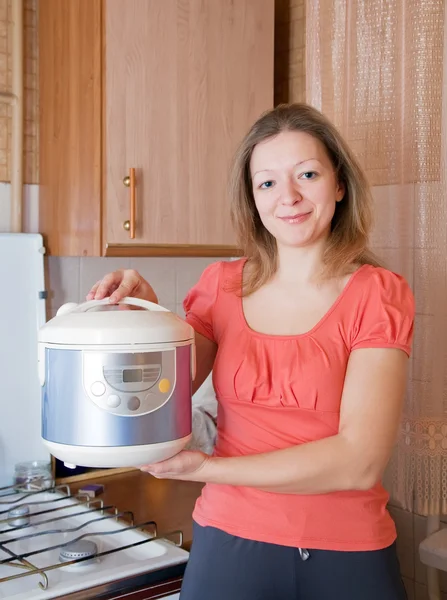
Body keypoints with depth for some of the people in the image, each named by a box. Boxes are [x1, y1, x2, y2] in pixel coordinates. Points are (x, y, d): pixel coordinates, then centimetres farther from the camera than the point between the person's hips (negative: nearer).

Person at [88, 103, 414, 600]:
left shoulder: (377, 294, -9)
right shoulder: (221, 286, 0)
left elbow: (360, 462, -18)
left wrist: (206, 467, -20)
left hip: (345, 557, -2)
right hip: (229, 541, 2)